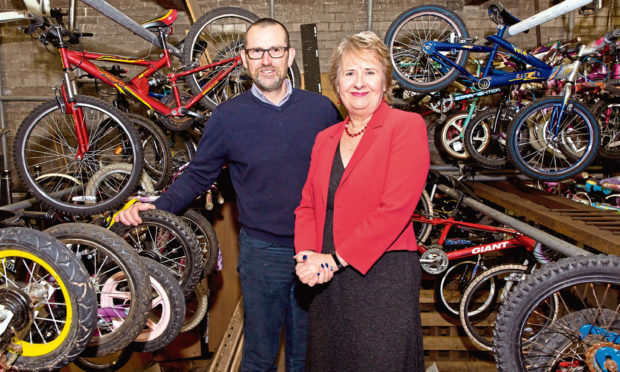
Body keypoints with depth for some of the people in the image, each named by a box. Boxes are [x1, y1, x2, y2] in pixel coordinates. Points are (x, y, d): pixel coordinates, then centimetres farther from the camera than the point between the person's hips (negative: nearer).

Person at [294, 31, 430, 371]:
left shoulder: (406, 126, -6)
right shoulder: (325, 138, 13)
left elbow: (395, 209, -16)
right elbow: (307, 205, 11)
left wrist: (335, 258, -16)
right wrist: (308, 255, -7)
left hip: (383, 277, -5)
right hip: (326, 280, 6)